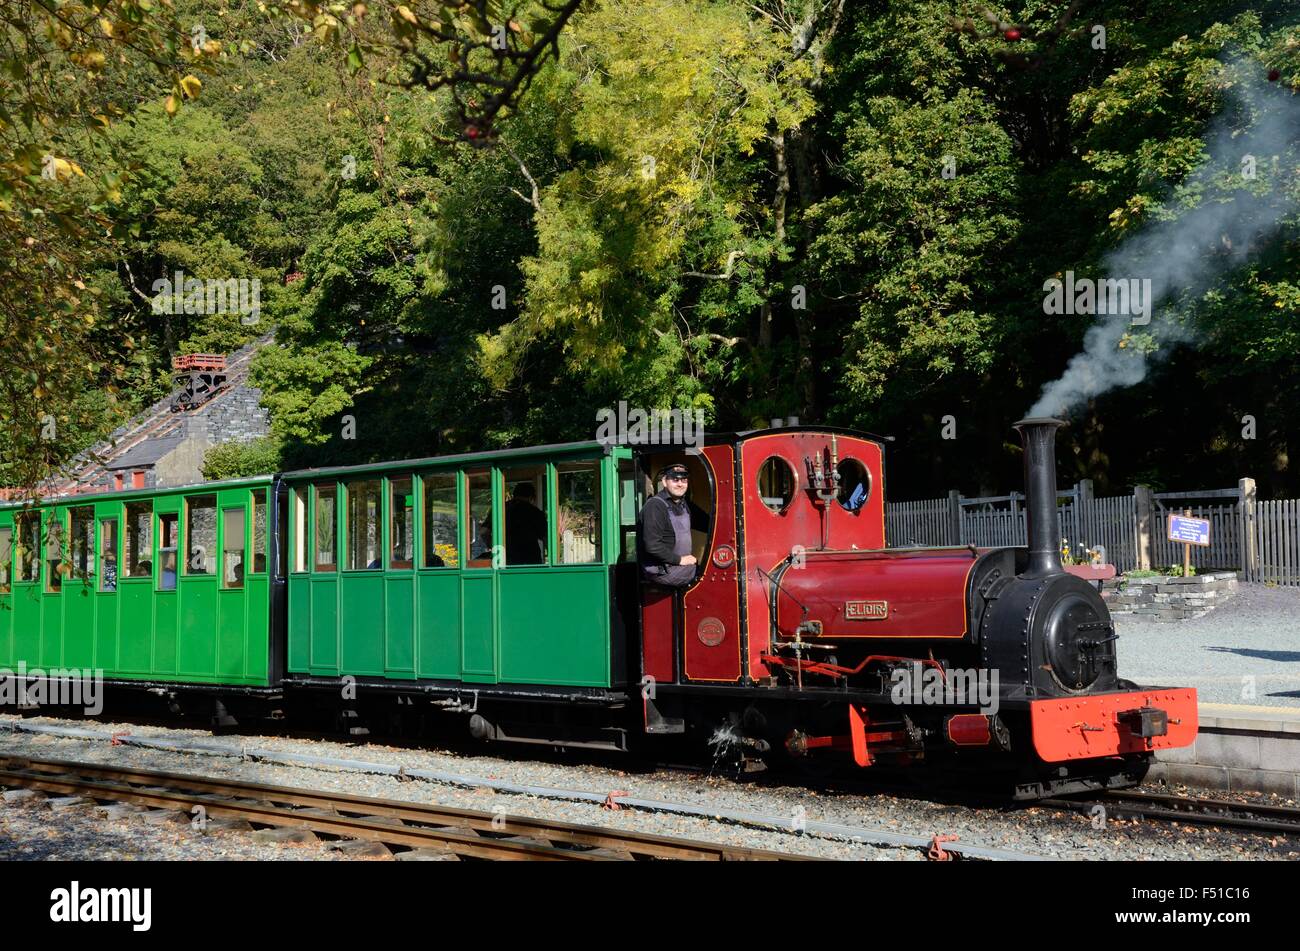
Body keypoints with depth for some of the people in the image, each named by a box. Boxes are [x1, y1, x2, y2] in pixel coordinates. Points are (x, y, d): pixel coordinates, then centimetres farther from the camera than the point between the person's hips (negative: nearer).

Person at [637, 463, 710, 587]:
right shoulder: (655, 506, -14)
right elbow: (652, 546, -21)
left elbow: (707, 524, 25)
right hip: (660, 572, -9)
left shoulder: (684, 504, 13)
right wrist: (679, 560, -16)